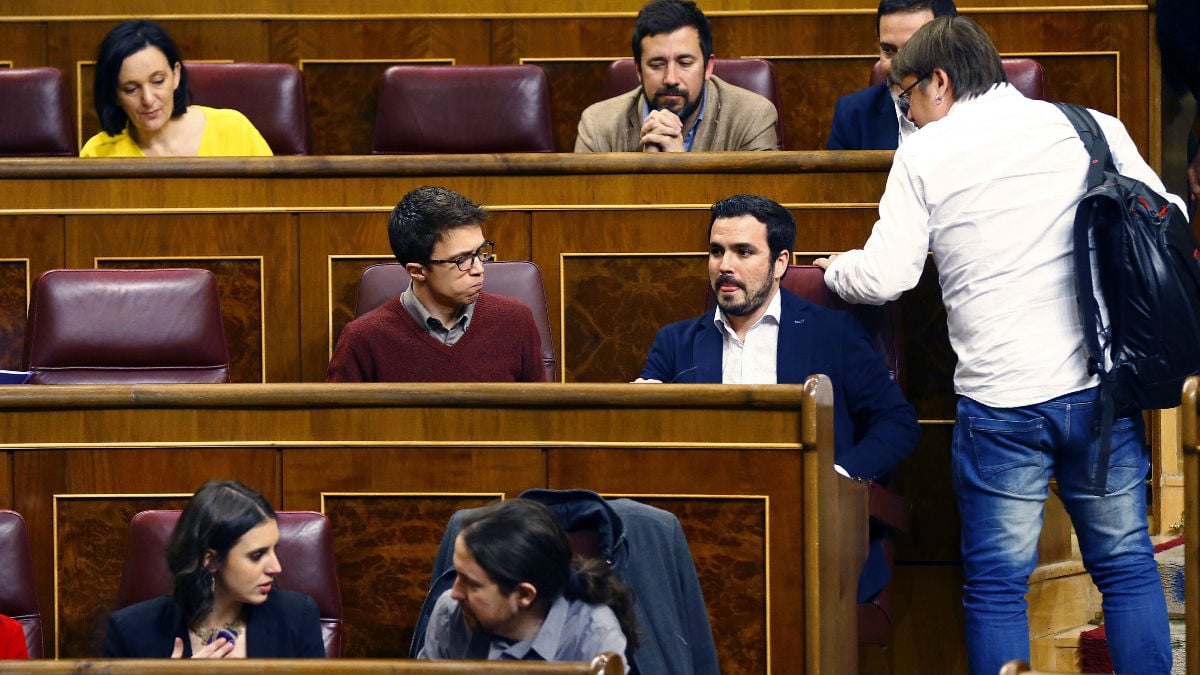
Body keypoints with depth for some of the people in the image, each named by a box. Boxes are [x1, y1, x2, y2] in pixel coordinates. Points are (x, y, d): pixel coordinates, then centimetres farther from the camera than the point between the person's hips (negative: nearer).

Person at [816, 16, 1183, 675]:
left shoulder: (924, 155, 0)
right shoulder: (1093, 131, 5)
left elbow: (886, 278, -4)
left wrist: (834, 269, 16)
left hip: (999, 399, -2)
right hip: (1101, 391, 2)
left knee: (997, 584, 5)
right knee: (1127, 566, 11)